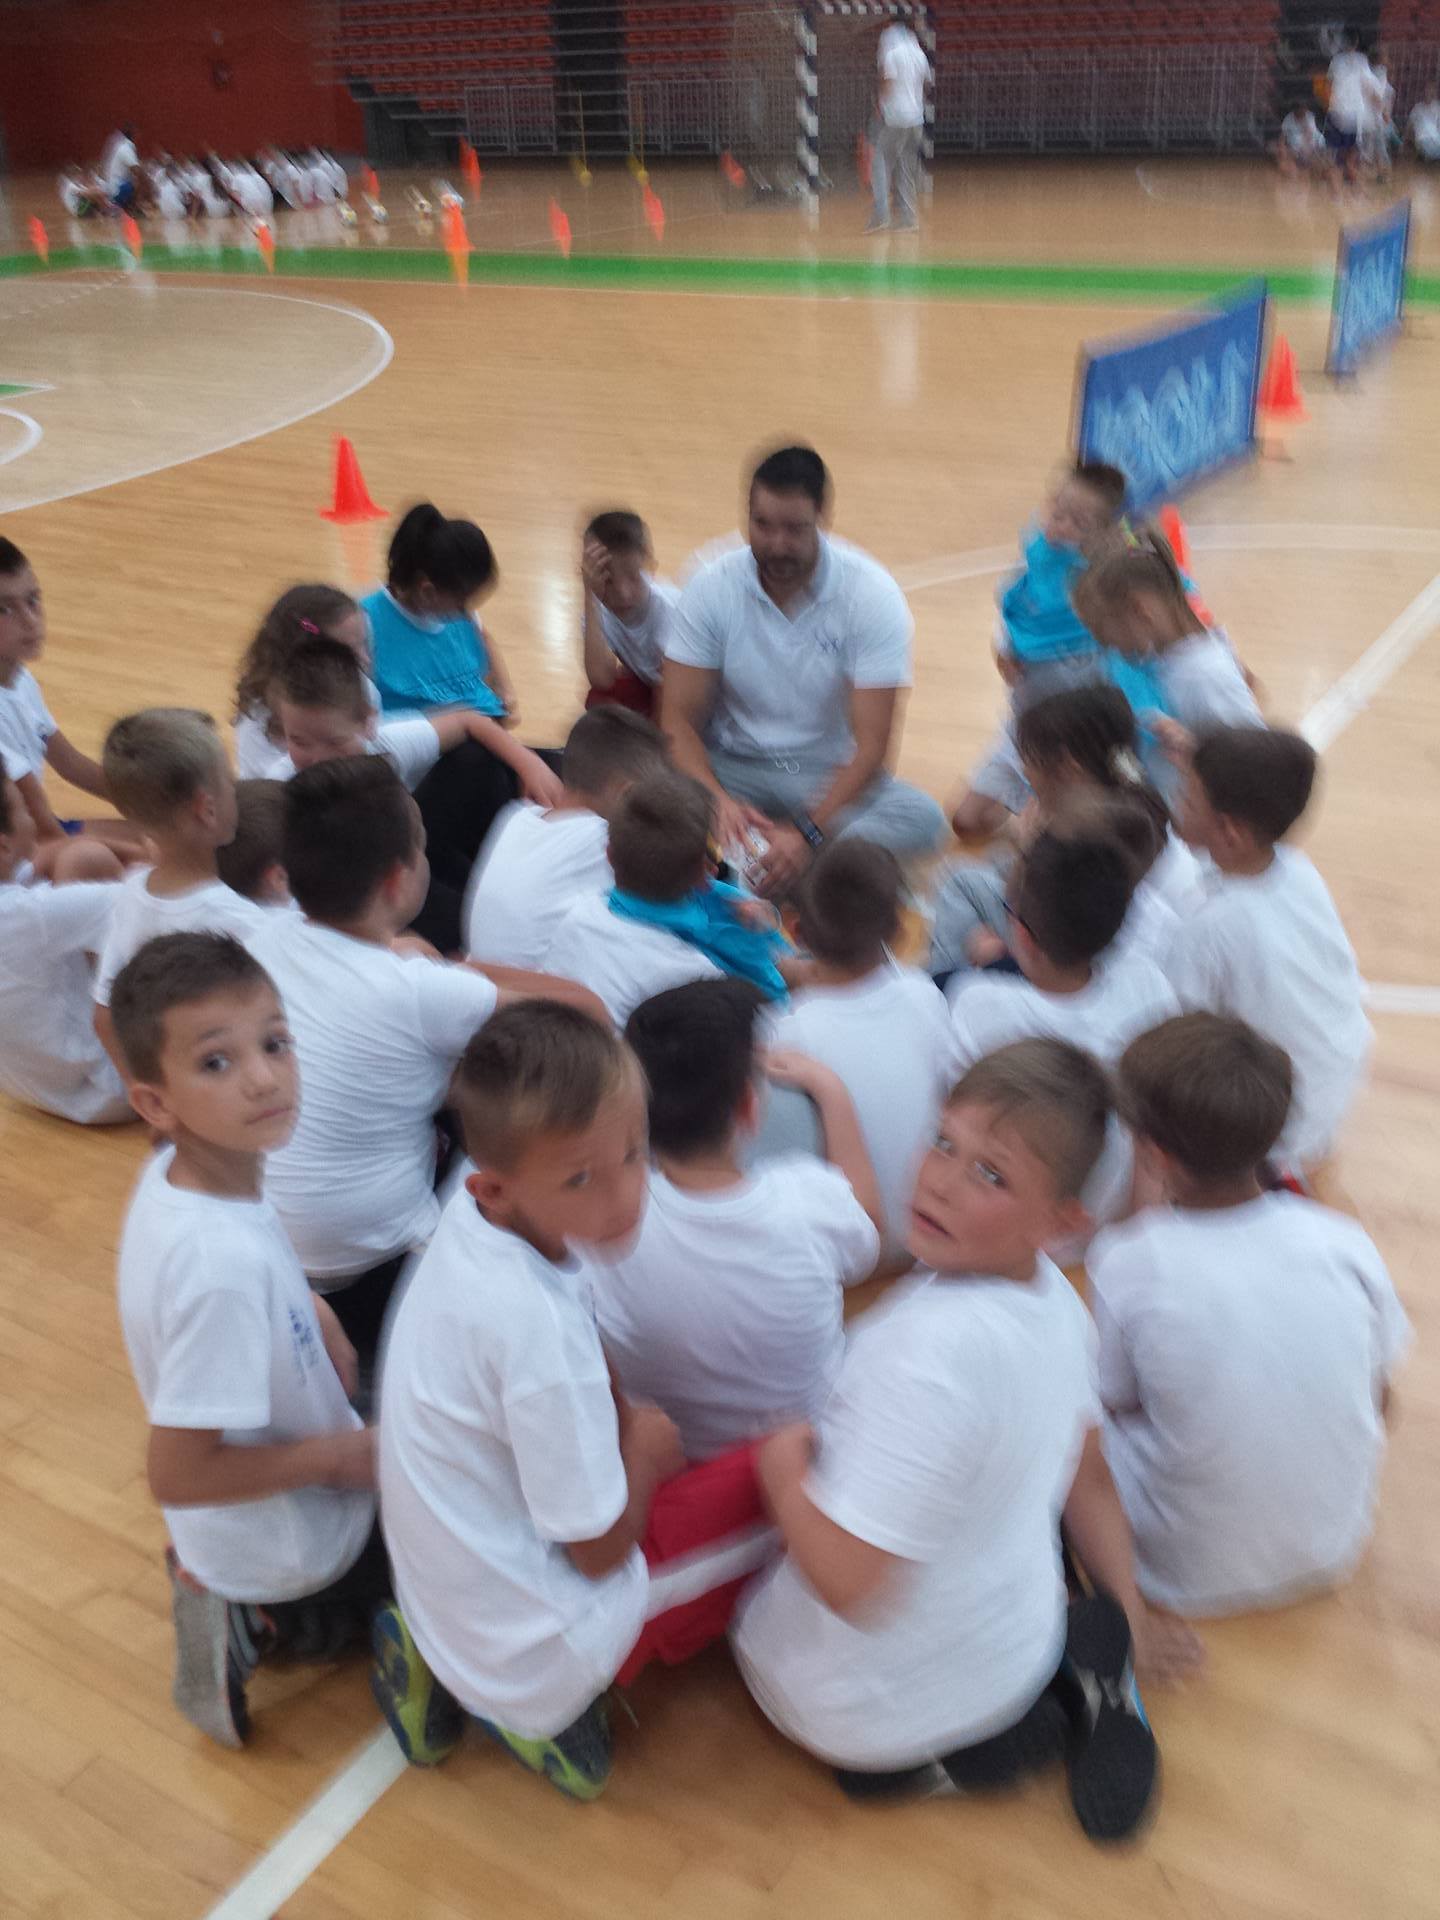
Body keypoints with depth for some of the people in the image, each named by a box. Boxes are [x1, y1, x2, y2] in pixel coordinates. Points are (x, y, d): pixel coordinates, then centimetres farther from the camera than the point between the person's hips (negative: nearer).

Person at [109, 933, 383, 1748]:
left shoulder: (174, 1170, -14)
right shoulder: (225, 1264, -39)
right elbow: (177, 1474, -33)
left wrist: (308, 1311, -5)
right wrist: (339, 1455, -22)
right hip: (288, 1547, -7)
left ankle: (247, 1604, 20)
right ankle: (267, 1612, 10)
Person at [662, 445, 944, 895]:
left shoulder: (872, 595, -14)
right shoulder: (713, 588, -9)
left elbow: (872, 742, -17)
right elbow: (679, 719, -11)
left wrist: (808, 831, -33)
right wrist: (717, 800, -32)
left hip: (829, 774, 0)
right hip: (731, 766, 0)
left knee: (921, 818, -31)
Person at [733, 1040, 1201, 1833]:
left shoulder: (935, 1344, -36)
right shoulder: (1056, 1301, -10)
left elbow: (848, 1584, -34)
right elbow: (1087, 1481, 5)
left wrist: (783, 1457, -18)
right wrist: (1127, 1620, 19)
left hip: (872, 1707, -7)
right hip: (1018, 1650, 7)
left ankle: (968, 1750, 4)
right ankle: (1075, 1684, 10)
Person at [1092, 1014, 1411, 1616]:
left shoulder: (1125, 1263, -22)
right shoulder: (1344, 1243, -14)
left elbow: (1119, 1403, -6)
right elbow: (1377, 1397, 1)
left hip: (1192, 1580, -3)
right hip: (1333, 1554, 3)